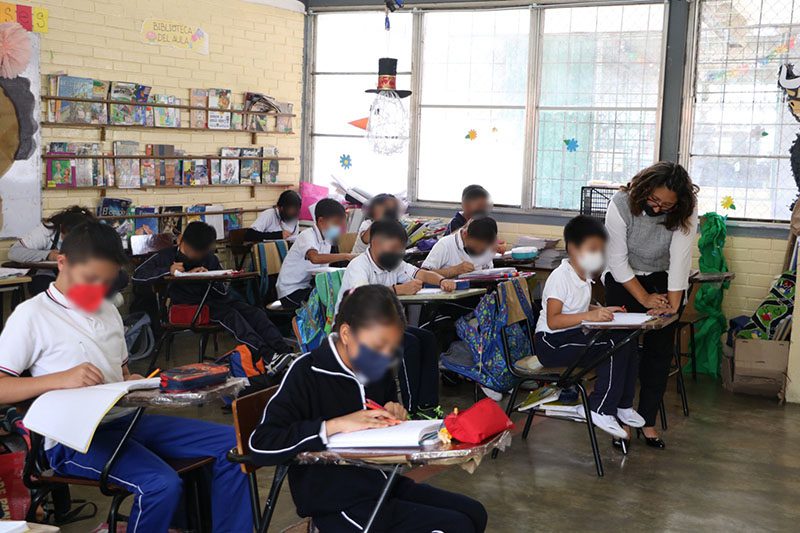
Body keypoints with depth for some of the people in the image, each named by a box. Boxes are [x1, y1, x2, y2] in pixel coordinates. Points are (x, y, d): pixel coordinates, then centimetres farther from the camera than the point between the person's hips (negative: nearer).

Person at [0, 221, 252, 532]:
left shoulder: (108, 311, 19)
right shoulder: (32, 315, -3)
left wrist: (134, 383, 4)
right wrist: (60, 379, -21)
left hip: (125, 419, 7)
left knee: (233, 444, -6)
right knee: (161, 485, -33)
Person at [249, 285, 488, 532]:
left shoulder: (378, 371, 5)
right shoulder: (308, 373, -16)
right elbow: (260, 445, -26)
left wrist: (396, 417, -3)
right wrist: (336, 425, -29)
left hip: (384, 483, 8)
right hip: (340, 503, -8)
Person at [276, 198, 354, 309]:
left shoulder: (326, 240, 9)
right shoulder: (307, 236, -17)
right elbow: (315, 258, -41)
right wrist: (346, 256, -39)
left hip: (306, 289, 8)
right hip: (290, 291, -8)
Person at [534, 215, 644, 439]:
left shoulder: (584, 276, 13)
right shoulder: (560, 276, -17)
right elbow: (553, 321, -25)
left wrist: (604, 311, 9)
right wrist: (590, 315, -33)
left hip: (574, 336, 9)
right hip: (552, 343, -9)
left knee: (627, 339, -6)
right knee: (614, 346, -23)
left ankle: (622, 405, 3)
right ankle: (601, 410, -15)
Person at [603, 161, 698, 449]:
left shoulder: (685, 211, -22)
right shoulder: (621, 204, -26)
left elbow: (680, 258, -25)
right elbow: (617, 260, -22)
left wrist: (672, 304, -29)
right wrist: (644, 298, -22)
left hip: (662, 280, 2)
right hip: (623, 280, -2)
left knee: (660, 350, -3)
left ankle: (648, 420, 8)